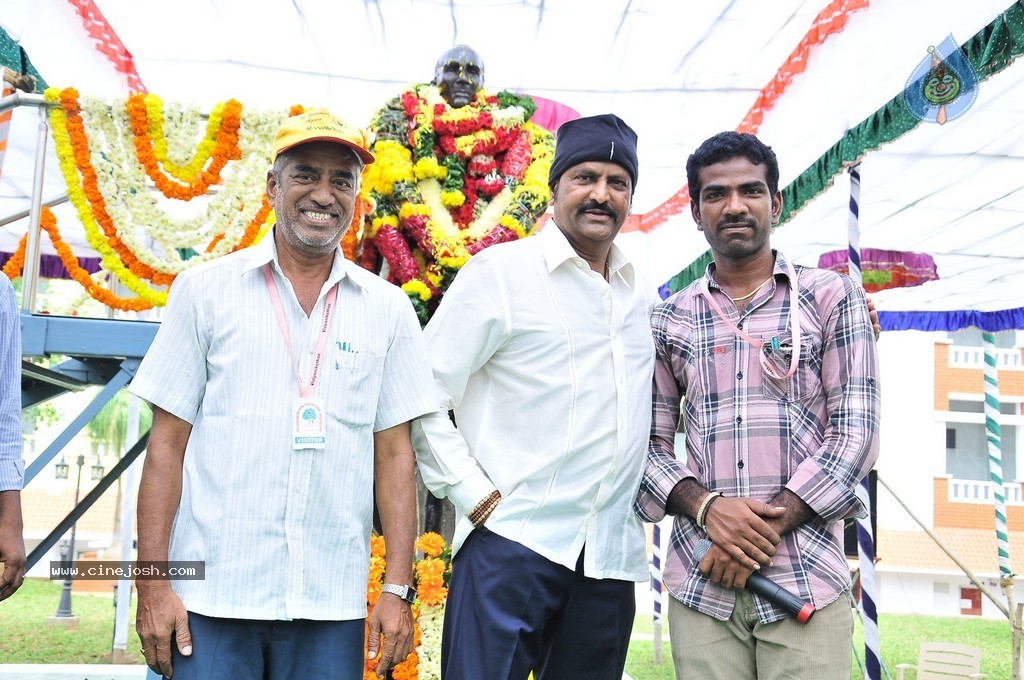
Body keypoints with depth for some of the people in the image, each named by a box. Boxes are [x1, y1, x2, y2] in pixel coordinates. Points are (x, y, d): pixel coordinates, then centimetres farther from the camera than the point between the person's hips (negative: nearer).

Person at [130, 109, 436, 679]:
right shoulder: (206, 289, 2)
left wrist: (399, 588, 0)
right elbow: (168, 442, 1)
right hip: (212, 596, -1)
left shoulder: (388, 309, 5)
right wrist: (153, 584, -3)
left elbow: (395, 453, 4)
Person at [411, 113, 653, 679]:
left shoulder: (640, 296, 13)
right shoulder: (502, 271, -4)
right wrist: (478, 498, -12)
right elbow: (423, 398, -7)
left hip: (613, 560, 6)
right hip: (511, 544, -5)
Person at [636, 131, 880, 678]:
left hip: (807, 580, -1)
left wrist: (770, 526, -10)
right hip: (699, 583, 2)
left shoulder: (832, 298, 5)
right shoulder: (669, 321, 10)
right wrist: (706, 507, -10)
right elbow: (649, 442, 9)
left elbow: (855, 433, -2)